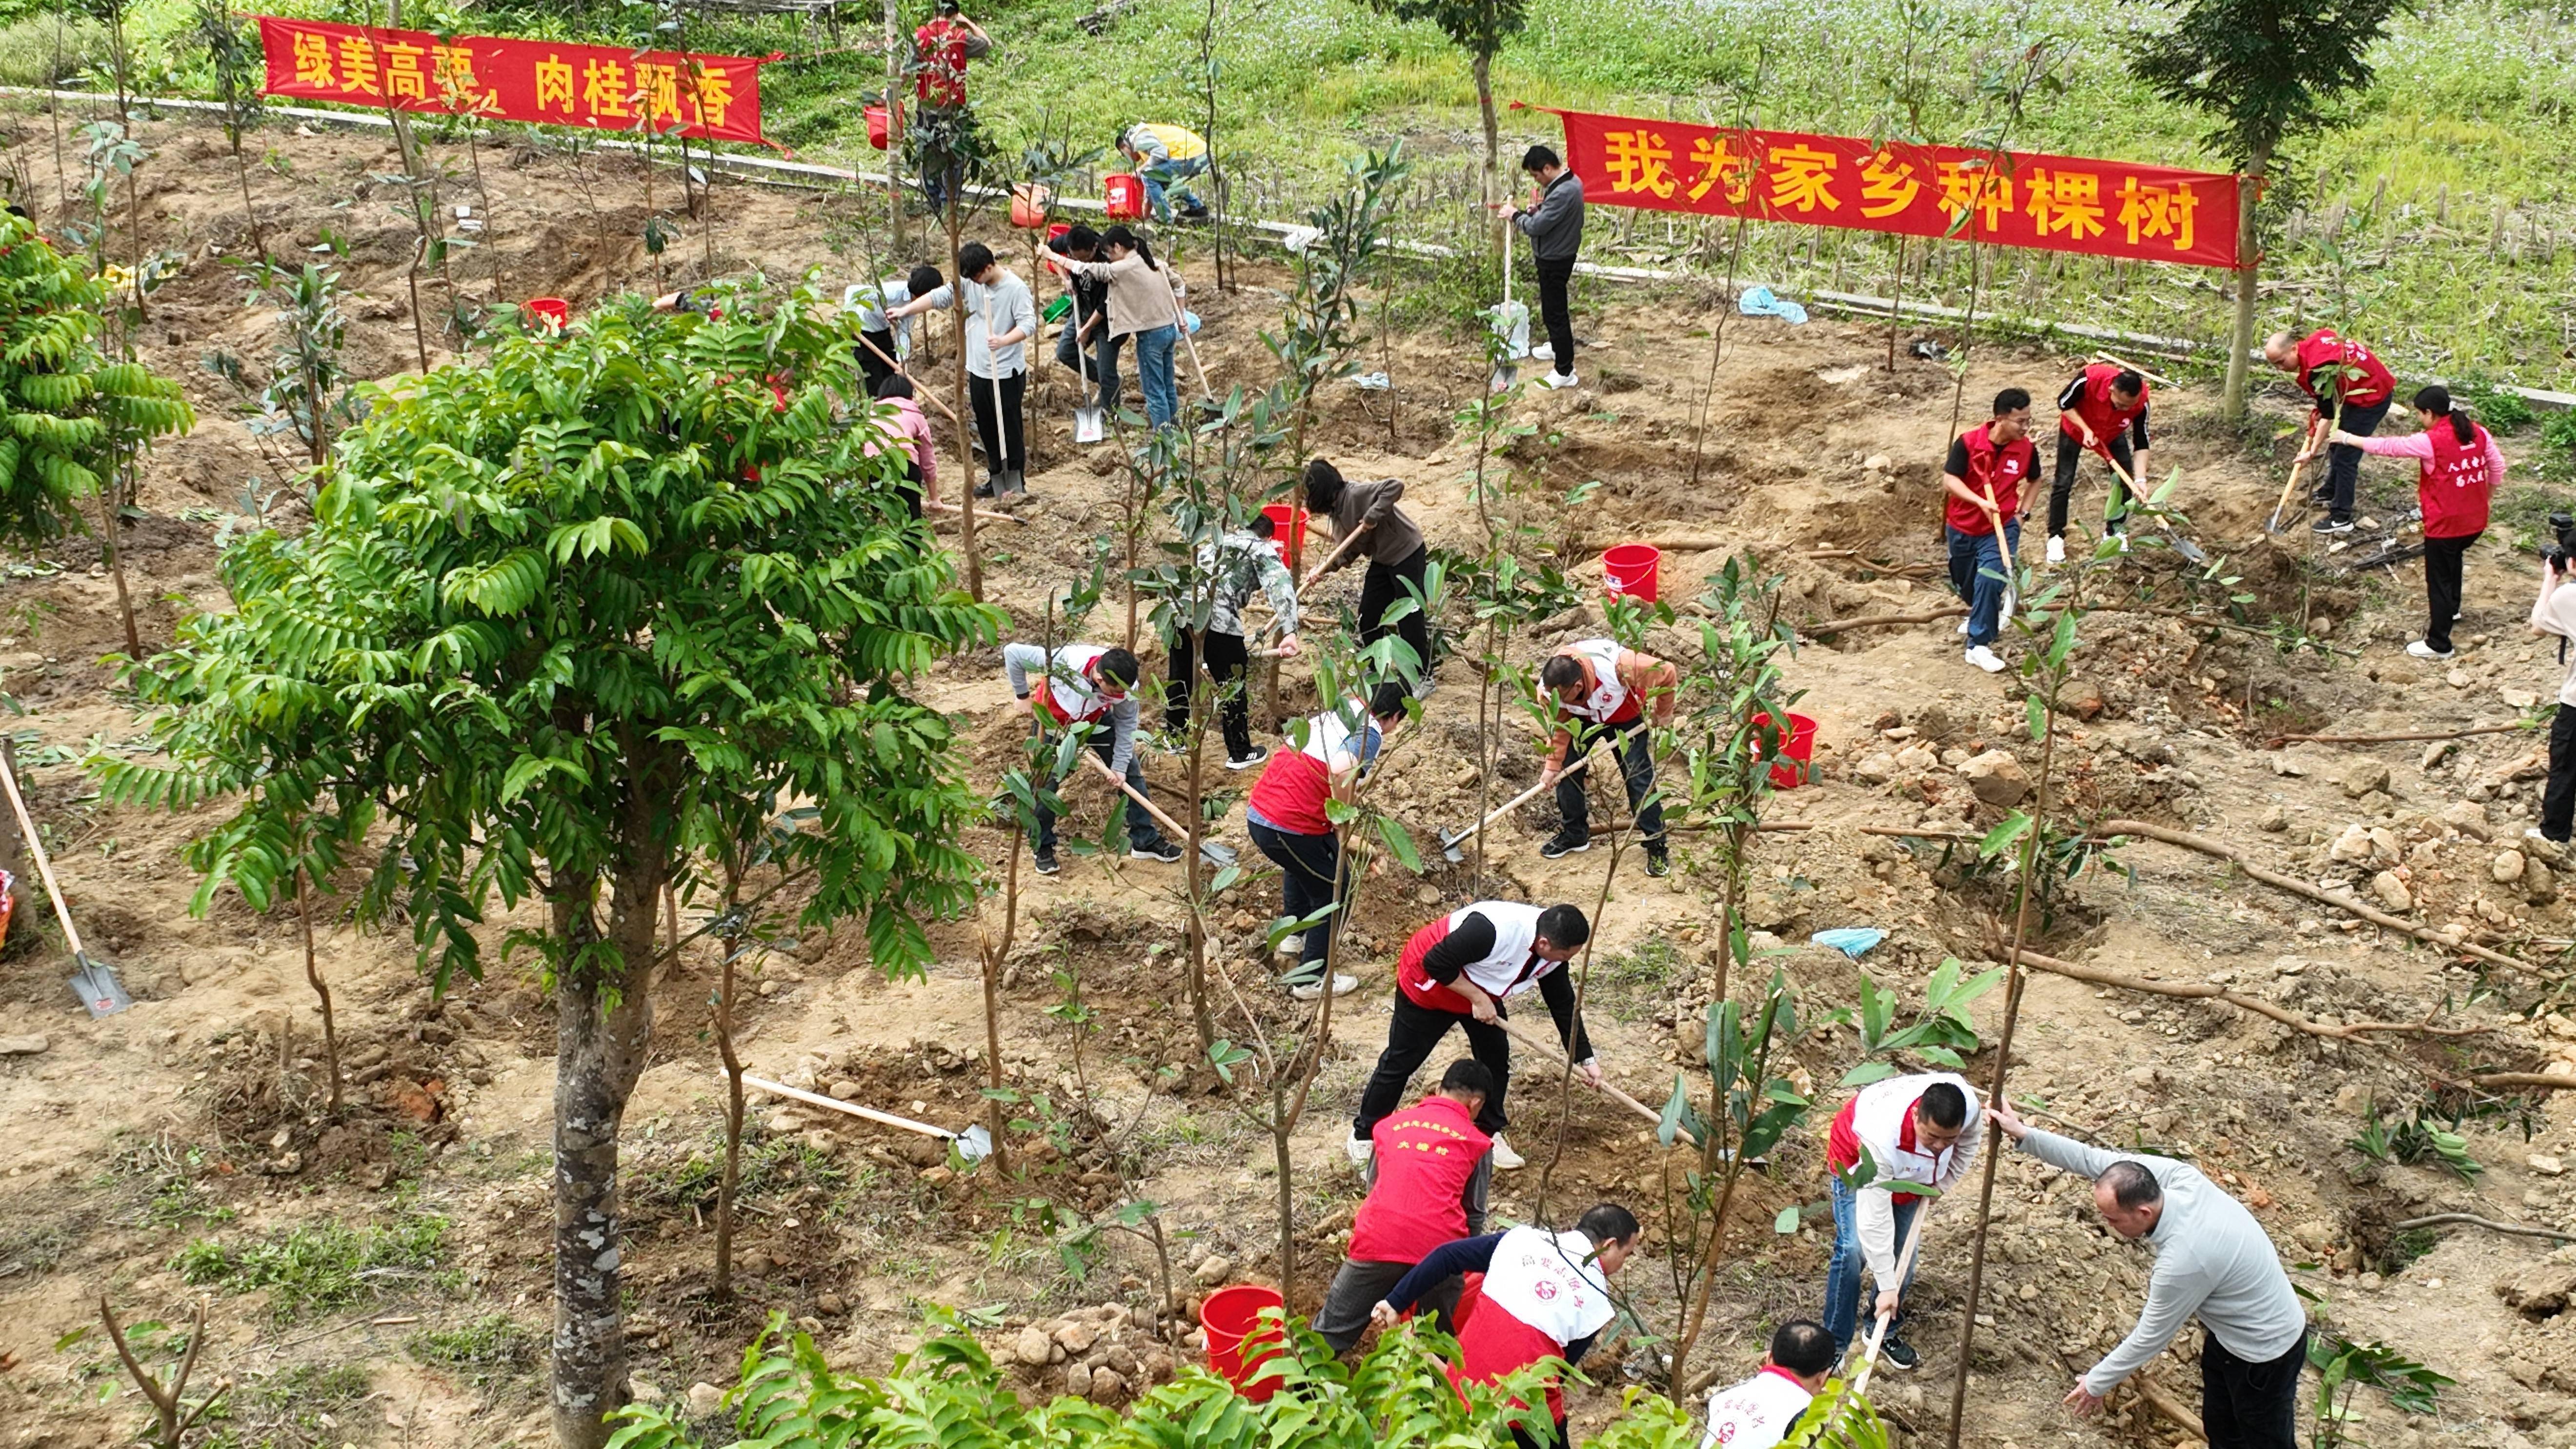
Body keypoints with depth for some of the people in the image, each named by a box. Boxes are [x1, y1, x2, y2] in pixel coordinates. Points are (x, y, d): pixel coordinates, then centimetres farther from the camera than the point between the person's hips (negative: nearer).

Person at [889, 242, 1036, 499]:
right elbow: (940, 297, 1)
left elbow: (1029, 323, -21)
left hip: (1007, 373, -7)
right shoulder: (970, 284, 2)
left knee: (1010, 428, 2)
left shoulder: (1016, 288, -15)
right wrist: (906, 311, -7)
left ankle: (1016, 485, 12)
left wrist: (1004, 340, -36)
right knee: (987, 429, 15)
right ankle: (996, 479, 28)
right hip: (978, 371, 7)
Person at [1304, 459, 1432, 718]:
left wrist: (1373, 516, -36)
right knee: (1369, 616, 12)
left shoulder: (1357, 495, -25)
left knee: (1410, 618, -3)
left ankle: (1423, 677, 9)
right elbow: (1346, 552, 3)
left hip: (1407, 554, -9)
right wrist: (1324, 570, -12)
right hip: (1382, 559, 9)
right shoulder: (1336, 511, 2)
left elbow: (1396, 486, -36)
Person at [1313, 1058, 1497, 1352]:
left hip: (1377, 1241, 1)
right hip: (1438, 1248, -1)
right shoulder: (1477, 1143, 11)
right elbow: (1474, 1213, 15)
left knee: (1328, 1338, 8)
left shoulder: (1391, 1125, 19)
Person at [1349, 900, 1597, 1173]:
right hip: (1427, 983, -7)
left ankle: (1490, 1134, 23)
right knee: (1400, 1061, 4)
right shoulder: (1490, 930, -42)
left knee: (1496, 1058, 3)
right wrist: (1478, 999, -27)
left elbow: (1563, 1004, -4)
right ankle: (1364, 1134, 21)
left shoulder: (1552, 951, -16)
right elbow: (1436, 964, -34)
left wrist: (1585, 1059, -5)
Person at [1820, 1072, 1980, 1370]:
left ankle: (1884, 1332, 27)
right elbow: (1875, 1218, -41)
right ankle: (1834, 1345, -7)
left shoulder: (1969, 1104, -34)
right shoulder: (1882, 1137, -47)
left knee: (1904, 1253, 4)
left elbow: (1968, 1144, -4)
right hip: (1856, 1157, -5)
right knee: (1853, 1248, -20)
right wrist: (1886, 1286, -38)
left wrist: (1940, 1183, -8)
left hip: (1911, 1171, 5)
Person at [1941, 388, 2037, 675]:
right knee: (1964, 585, 20)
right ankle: (1982, 615, 54)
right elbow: (1949, 481, -21)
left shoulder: (2027, 449, -10)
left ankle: (1979, 645, -15)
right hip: (1962, 529, 1)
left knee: (1989, 580, -23)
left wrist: (2022, 512, 6)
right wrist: (1980, 502, -33)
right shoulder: (1968, 443, -18)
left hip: (2002, 527, -1)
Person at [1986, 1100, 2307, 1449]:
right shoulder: (2173, 1174, -21)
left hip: (2264, 1352, -8)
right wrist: (2024, 1135, -10)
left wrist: (2096, 1383, -9)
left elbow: (2149, 1338, -24)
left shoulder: (2182, 1261, -39)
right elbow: (2096, 1160, -8)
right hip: (2230, 1332, 8)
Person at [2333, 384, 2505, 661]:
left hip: (2445, 524, -8)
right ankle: (2451, 608, 56)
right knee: (2454, 558, 34)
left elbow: (2389, 447, -14)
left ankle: (2439, 645, 11)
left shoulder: (2430, 442, -21)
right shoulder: (2478, 434, -1)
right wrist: (2485, 497, 23)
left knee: (2438, 580, 4)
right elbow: (2497, 467, 7)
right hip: (2475, 521, 8)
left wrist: (2349, 439, -2)